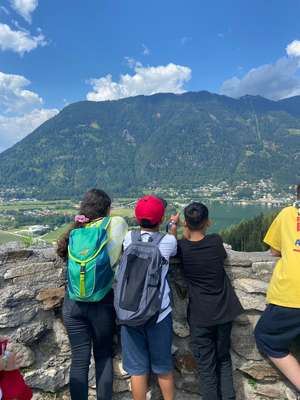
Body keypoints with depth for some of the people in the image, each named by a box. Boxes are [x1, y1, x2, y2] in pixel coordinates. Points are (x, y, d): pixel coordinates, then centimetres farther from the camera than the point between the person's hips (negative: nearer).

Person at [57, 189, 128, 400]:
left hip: (74, 301, 2)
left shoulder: (76, 231, 3)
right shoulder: (117, 223, -5)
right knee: (103, 354, 20)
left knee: (79, 360, 15)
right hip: (103, 302, -2)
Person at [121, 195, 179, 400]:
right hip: (159, 314, -1)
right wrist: (174, 226, 29)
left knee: (137, 369, 17)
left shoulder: (129, 237, -6)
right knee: (164, 367, 22)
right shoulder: (167, 241, -12)